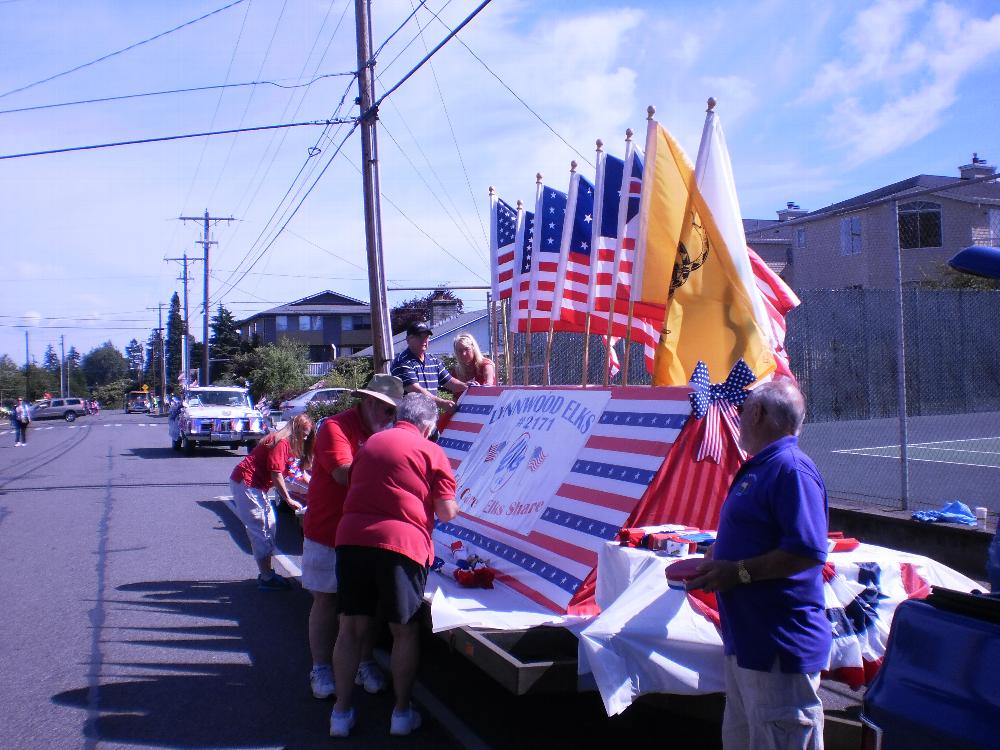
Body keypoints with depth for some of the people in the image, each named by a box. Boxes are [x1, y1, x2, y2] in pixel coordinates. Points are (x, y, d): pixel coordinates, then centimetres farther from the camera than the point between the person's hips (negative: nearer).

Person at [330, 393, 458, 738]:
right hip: (402, 543, -4)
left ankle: (341, 712, 16)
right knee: (405, 631, 10)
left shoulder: (370, 443, 18)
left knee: (351, 628, 11)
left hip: (351, 537, 4)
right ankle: (402, 713, 18)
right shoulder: (431, 451, 3)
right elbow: (446, 512, 1)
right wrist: (454, 504, 23)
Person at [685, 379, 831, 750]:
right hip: (746, 640, 11)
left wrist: (739, 572, -21)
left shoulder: (791, 470, -18)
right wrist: (711, 564, 17)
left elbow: (806, 553, -27)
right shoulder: (757, 469, 15)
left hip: (781, 646, -11)